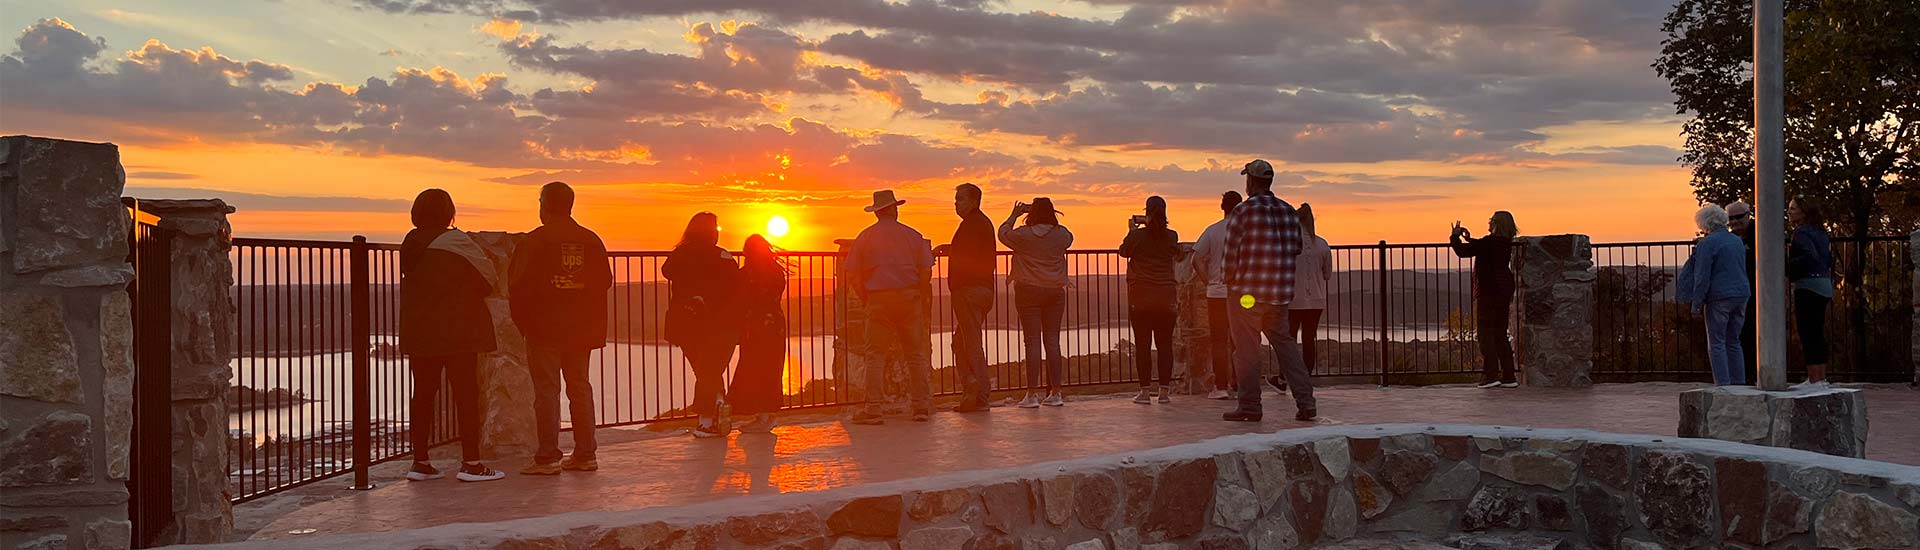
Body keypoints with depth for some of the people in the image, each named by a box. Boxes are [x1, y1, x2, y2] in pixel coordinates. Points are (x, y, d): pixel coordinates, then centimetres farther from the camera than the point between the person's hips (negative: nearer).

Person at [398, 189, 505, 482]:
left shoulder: (410, 244, 7)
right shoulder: (454, 240, -11)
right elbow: (488, 273, -5)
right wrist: (476, 293, 15)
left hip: (417, 331, 6)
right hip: (457, 331, -6)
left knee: (423, 394, 10)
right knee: (466, 393, -2)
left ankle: (420, 462, 13)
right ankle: (471, 463, -2)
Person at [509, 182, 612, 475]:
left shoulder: (534, 241, -9)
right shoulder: (591, 241, 4)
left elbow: (519, 286, -10)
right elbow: (605, 281, 6)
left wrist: (521, 319, 5)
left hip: (544, 328, -5)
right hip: (582, 329, 5)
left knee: (546, 389, -1)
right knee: (580, 387, 11)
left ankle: (548, 457, -3)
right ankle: (585, 454, 12)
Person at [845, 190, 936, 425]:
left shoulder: (865, 237, 2)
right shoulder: (913, 236, 4)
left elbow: (853, 274, -1)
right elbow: (926, 271, 2)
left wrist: (866, 298, 11)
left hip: (878, 299, -1)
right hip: (909, 297, 1)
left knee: (875, 354, 1)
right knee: (915, 353, 7)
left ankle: (873, 408, -3)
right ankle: (921, 406, 8)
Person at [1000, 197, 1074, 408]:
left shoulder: (1023, 234, -10)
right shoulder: (1062, 235, -1)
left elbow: (1003, 233, 9)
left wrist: (1014, 215, 23)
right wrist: (1049, 217, 25)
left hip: (1029, 292, -3)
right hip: (1055, 292, 3)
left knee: (1033, 342, -2)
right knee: (1052, 341, 6)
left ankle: (1032, 395, -2)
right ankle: (1055, 393, 8)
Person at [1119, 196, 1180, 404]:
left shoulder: (1137, 235, -8)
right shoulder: (1172, 236, 0)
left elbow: (1123, 252, 10)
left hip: (1141, 297, -2)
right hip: (1166, 297, 2)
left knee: (1142, 344, 2)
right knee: (1165, 344, 6)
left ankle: (1145, 391, 1)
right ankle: (1164, 391, 6)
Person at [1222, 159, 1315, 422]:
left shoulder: (1243, 211, -9)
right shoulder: (1289, 212, 8)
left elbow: (1231, 255, -8)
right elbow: (1296, 250, 10)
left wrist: (1230, 283, 7)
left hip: (1248, 292, -5)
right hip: (1281, 293, 5)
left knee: (1247, 348, 2)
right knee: (1285, 343, 13)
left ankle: (1250, 406, 4)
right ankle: (1305, 402, 7)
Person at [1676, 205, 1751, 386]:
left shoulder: (1707, 243, -10)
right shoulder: (1736, 240, 13)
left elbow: (1702, 276, -13)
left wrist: (1696, 302, -10)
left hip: (1719, 297, -7)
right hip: (1741, 294, 7)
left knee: (1716, 343, -1)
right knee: (1733, 342, 14)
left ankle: (1723, 384, -5)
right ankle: (1739, 383, 14)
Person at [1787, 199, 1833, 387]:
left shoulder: (1801, 232, -11)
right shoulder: (1820, 232, 16)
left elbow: (1810, 256, -25)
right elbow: (1828, 260, 20)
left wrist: (1788, 271, -19)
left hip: (1808, 286, -9)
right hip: (1824, 286, 9)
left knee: (1808, 334, -7)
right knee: (1818, 334, 14)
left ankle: (1814, 380, -8)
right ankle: (1821, 378, 17)